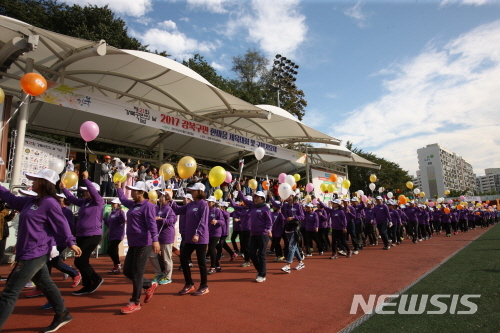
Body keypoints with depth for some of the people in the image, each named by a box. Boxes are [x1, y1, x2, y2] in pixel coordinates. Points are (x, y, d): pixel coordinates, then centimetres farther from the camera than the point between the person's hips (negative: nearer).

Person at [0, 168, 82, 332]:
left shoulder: (49, 203, -15)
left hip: (34, 254, -9)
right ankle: (62, 314, 31)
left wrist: (70, 243, -11)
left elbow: (61, 224, -14)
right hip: (32, 253, 9)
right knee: (45, 284, 18)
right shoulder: (31, 201, 10)